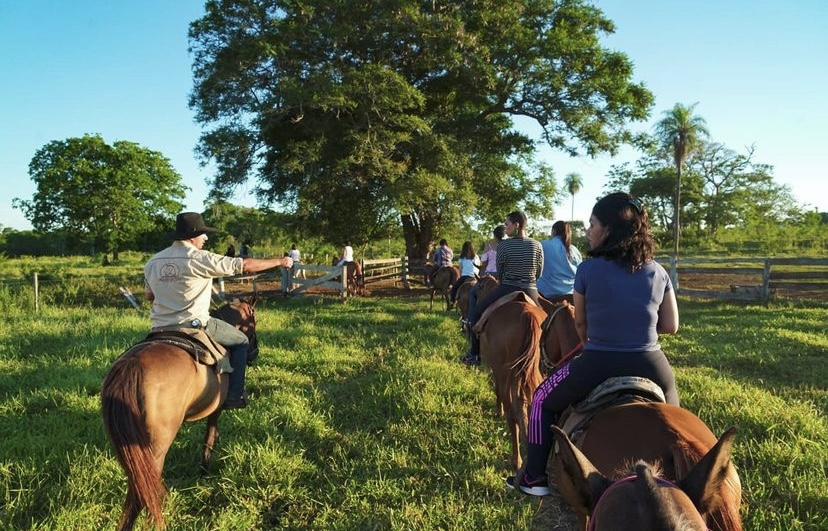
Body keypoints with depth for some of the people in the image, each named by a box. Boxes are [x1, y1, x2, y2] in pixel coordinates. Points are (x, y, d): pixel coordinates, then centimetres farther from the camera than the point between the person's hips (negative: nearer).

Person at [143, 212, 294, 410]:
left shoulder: (152, 262, 5)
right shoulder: (201, 259, -13)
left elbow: (149, 296, 19)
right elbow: (247, 265, -11)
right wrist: (280, 261, 0)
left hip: (160, 331, 5)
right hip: (195, 326, -5)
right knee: (240, 341, 14)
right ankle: (234, 396, 10)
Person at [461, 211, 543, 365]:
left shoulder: (503, 245, -7)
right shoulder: (537, 245, 2)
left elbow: (499, 273, 3)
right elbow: (539, 273, 8)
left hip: (507, 290, -3)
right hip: (531, 292, 3)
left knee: (476, 312, 15)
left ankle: (475, 355, 15)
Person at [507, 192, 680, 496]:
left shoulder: (588, 270, -8)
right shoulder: (659, 273, 1)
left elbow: (580, 323, 4)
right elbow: (670, 326, 6)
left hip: (598, 365, -3)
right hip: (651, 368, 3)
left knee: (543, 399, 23)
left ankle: (535, 478, 26)